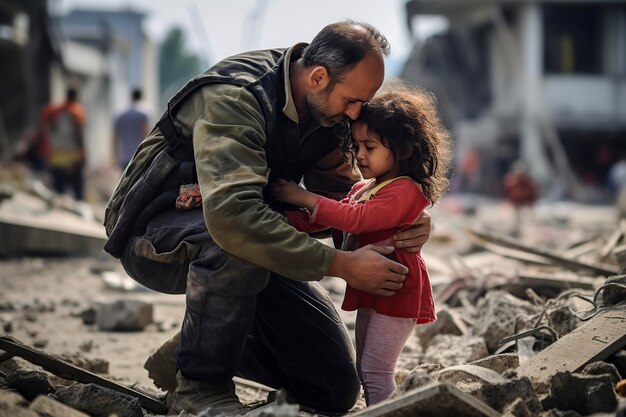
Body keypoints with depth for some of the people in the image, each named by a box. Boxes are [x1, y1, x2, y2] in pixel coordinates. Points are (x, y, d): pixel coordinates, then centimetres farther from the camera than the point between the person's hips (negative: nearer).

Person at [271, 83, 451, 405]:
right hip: (371, 292, 10)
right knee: (365, 369, 17)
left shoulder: (404, 191, -18)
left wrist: (305, 197, -28)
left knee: (375, 371, -9)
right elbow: (321, 220, 14)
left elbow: (356, 219, -29)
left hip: (396, 292, -10)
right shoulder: (362, 189, 14)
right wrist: (284, 220, -2)